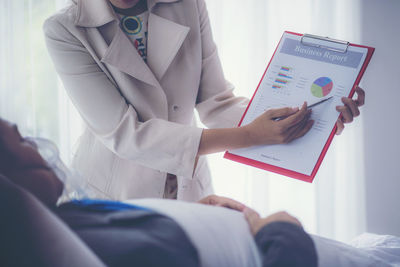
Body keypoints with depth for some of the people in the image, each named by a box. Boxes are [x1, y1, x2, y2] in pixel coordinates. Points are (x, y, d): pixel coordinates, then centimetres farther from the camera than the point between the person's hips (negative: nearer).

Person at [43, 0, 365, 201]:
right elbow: (122, 133, -23)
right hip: (114, 197, -3)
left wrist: (307, 117, -21)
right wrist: (247, 136, -30)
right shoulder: (65, 30, -17)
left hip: (189, 191, 3)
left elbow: (216, 103, -5)